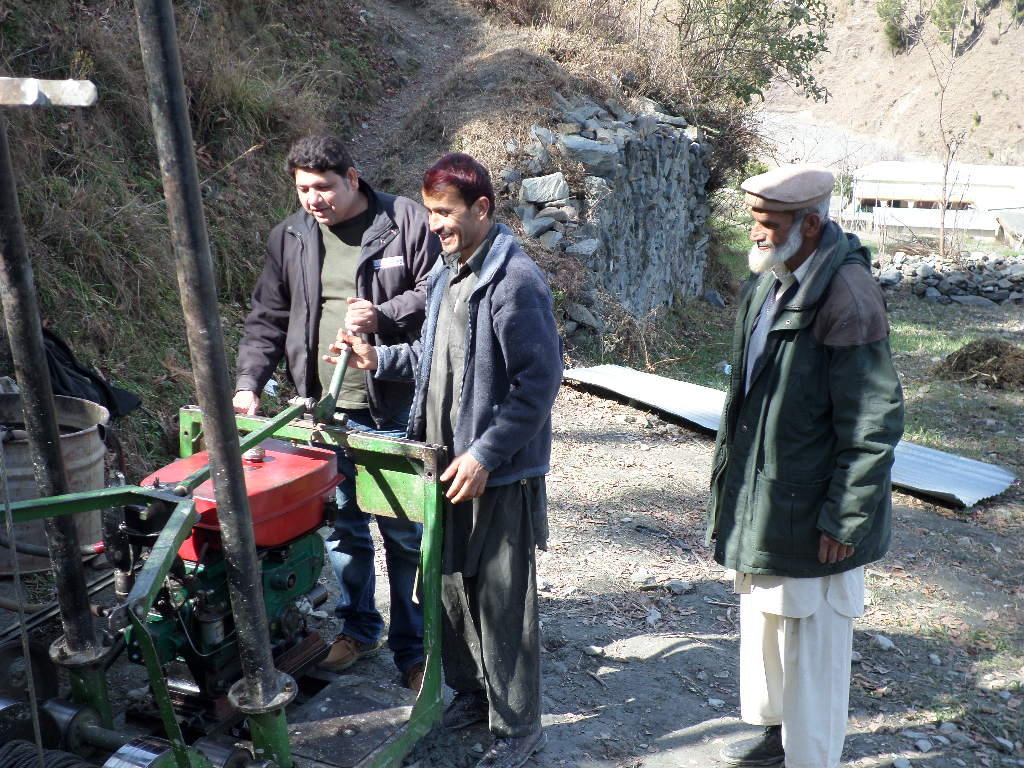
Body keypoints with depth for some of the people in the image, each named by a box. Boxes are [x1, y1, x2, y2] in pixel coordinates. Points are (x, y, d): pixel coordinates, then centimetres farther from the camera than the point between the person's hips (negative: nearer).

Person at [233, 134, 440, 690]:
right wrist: (249, 382, 1)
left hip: (396, 410, -4)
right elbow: (267, 319, 13)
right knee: (340, 526, 14)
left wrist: (384, 317, -19)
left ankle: (413, 647, 20)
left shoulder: (406, 221, -4)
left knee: (406, 532, 4)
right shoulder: (289, 238, 9)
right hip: (324, 413, 4)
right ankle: (356, 627, 36)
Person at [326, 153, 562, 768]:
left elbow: (540, 382, -21)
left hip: (500, 475, -8)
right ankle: (472, 693, 40)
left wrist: (485, 455, -22)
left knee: (503, 602, 3)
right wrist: (379, 359, 7)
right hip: (450, 463, 8)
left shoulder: (516, 281, -18)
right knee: (454, 588, 19)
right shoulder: (446, 274, 10)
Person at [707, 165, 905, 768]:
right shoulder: (770, 283, 7)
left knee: (811, 645, 6)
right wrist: (733, 478, 17)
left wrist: (844, 521, -18)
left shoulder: (847, 299, -21)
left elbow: (874, 424, -21)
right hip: (762, 497, 9)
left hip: (813, 512, -9)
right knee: (763, 621, 23)